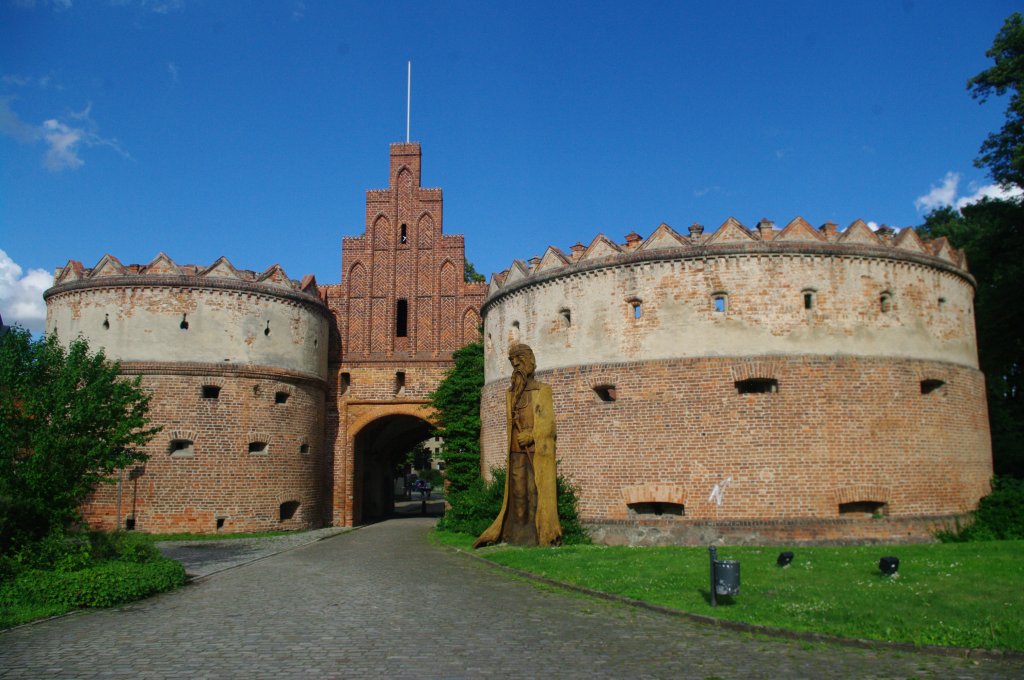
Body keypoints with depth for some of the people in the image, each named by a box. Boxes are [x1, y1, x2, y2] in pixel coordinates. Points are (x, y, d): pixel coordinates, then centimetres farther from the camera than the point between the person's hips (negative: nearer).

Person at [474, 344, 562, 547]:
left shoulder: (542, 391, 2)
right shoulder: (511, 394, 16)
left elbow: (548, 422, -5)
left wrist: (531, 437, -15)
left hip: (537, 451, -4)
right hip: (517, 452, 5)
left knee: (537, 491, -6)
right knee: (517, 492, 2)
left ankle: (541, 534, -1)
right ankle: (517, 535, 5)